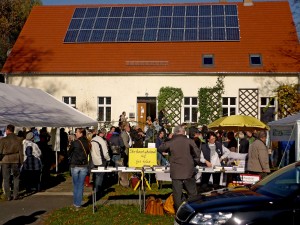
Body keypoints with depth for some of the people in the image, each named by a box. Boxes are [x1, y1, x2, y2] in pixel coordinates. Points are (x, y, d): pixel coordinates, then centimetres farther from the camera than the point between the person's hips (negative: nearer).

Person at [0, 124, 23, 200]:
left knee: (6, 179, 7)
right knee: (16, 178, 12)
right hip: (16, 160, 1)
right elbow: (21, 151, -1)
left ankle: (8, 196, 7)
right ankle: (15, 195, 8)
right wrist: (21, 161, 6)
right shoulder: (19, 139, -3)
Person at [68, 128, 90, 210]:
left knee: (75, 185, 11)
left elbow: (69, 153, 1)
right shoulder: (87, 143, -3)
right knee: (81, 185, 8)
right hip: (84, 166, 3)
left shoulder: (74, 143, -13)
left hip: (75, 166, -2)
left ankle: (75, 204, 18)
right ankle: (78, 204, 9)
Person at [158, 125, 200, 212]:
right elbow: (197, 152, -6)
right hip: (189, 171, -1)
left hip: (176, 172, 1)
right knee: (192, 192, 10)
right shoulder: (189, 141, -3)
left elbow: (160, 149, 14)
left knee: (177, 193, 5)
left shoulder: (170, 142, 1)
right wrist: (196, 162, 9)